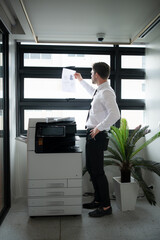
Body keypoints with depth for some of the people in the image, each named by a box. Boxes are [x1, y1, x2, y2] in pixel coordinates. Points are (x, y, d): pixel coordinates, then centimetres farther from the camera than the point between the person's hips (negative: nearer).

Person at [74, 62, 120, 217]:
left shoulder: (106, 93, -18)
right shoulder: (100, 91, 13)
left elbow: (115, 114, -31)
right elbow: (92, 91, 38)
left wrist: (99, 128, -24)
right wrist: (81, 81, 45)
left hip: (97, 136, -10)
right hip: (92, 135, 10)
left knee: (97, 171, -3)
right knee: (91, 169, 17)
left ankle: (106, 206, 11)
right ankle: (98, 200, 31)